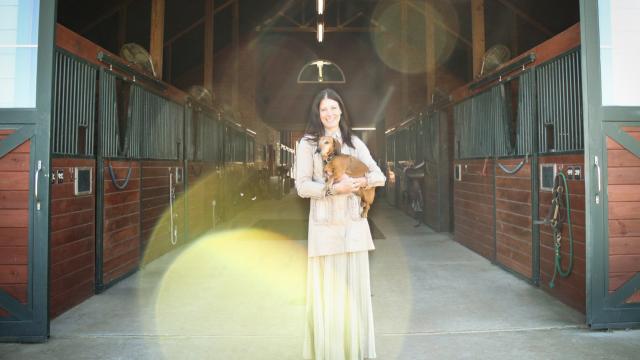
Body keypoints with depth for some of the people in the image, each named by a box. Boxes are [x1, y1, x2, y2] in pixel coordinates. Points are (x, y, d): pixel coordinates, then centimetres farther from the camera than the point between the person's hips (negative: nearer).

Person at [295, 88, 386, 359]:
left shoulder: (354, 143, 12)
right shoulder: (308, 144, 0)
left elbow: (380, 176, 11)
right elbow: (302, 186, -6)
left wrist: (363, 181, -9)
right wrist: (334, 189, -18)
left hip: (354, 223, 4)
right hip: (325, 225, -3)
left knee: (355, 285, 9)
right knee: (327, 288, 1)